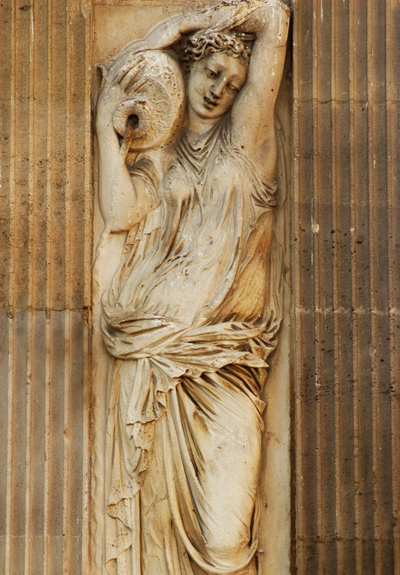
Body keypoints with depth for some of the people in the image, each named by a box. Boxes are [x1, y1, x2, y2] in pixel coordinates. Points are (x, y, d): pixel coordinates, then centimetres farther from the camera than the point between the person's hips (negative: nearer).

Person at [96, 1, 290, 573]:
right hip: (150, 360, 2)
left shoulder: (245, 138, 13)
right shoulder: (158, 160, 19)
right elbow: (118, 213, -3)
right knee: (156, 515, -2)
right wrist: (106, 117, 5)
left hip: (224, 371, -2)